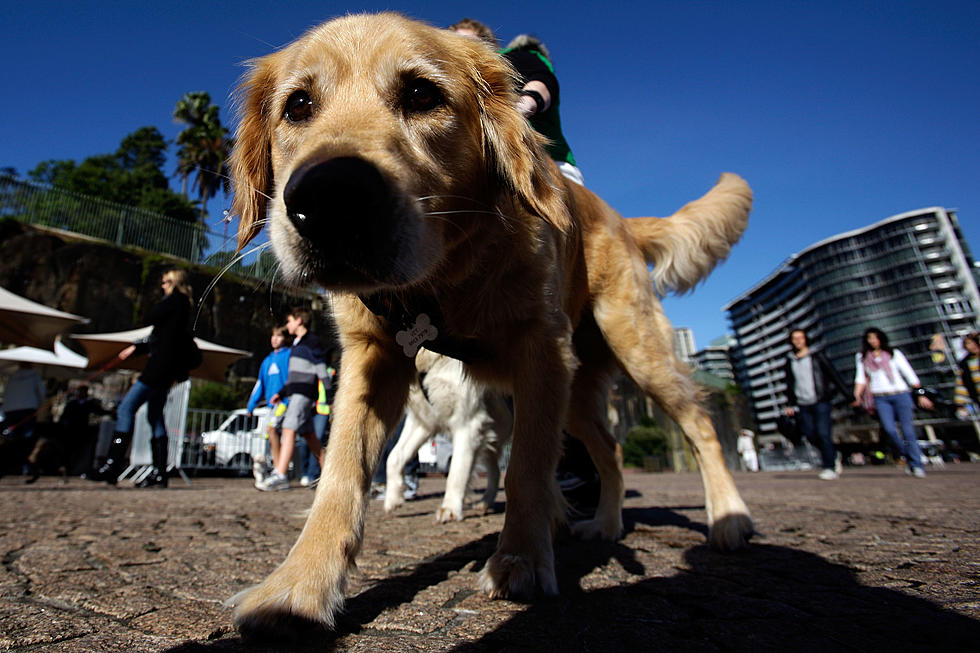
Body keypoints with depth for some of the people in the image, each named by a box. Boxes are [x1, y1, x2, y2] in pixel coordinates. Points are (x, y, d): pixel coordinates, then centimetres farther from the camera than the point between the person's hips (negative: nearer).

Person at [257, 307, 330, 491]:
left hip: (304, 393, -9)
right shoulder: (297, 343, 22)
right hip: (296, 393, 9)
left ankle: (280, 475, -19)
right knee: (309, 435, 9)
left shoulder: (312, 341, -5)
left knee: (289, 430, -16)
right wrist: (281, 393, 21)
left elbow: (321, 369, -11)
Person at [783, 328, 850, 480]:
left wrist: (847, 394, -4)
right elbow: (790, 384, 17)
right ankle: (833, 456, 26)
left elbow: (833, 375, 1)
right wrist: (790, 404, 12)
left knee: (823, 433, -10)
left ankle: (830, 468, 0)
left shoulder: (817, 356, 2)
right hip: (803, 405, 4)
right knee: (810, 434, 1)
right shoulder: (790, 361, 11)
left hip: (821, 402, -4)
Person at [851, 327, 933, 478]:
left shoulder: (894, 353, 8)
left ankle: (917, 465, 2)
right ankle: (908, 457, 7)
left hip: (901, 394, -1)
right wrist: (857, 396, -1)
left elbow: (909, 374, 6)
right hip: (880, 398, 1)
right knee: (890, 429, -15)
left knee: (908, 430, -7)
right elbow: (860, 378, 10)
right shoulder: (862, 357, 11)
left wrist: (920, 394, -1)